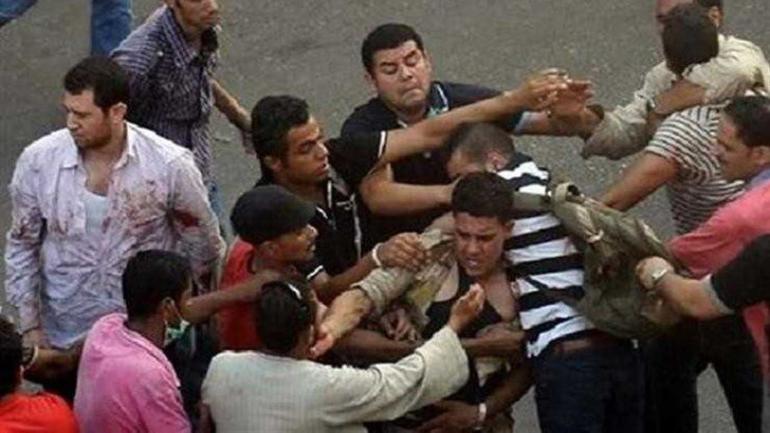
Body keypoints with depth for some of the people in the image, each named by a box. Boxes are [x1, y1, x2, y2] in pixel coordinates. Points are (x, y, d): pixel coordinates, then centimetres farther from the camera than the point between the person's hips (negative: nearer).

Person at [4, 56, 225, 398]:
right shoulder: (37, 161, -13)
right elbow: (22, 246, 1)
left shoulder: (170, 165, -17)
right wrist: (30, 326, 0)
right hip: (66, 341, 1)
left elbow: (204, 248, -2)